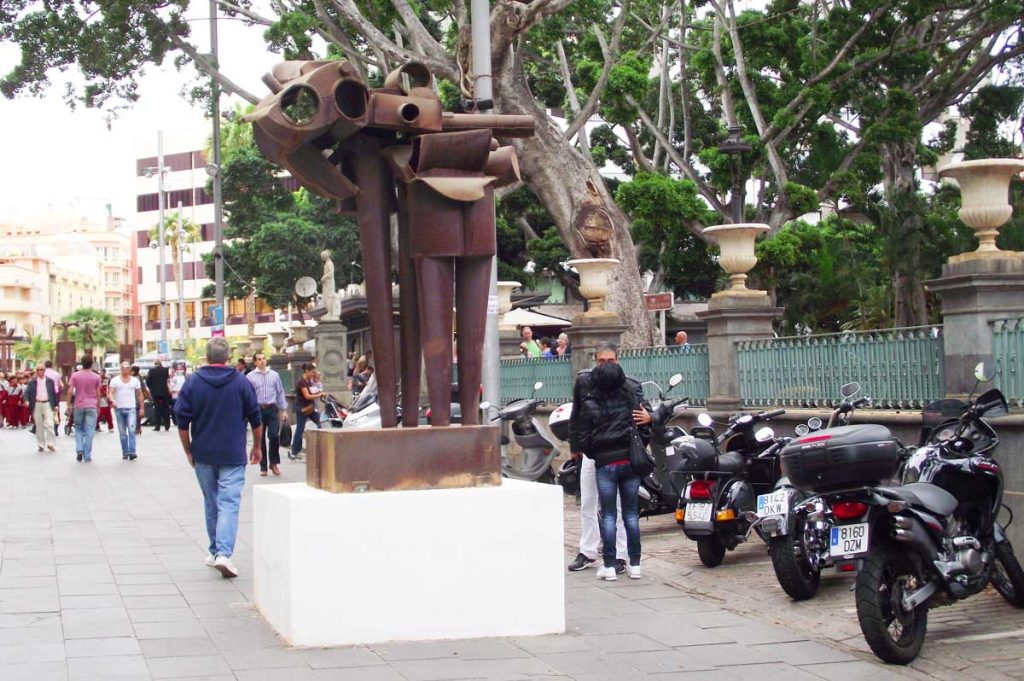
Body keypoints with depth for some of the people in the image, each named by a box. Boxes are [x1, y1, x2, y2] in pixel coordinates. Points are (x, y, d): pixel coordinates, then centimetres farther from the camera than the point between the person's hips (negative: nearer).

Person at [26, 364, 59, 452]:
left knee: (49, 424, -13)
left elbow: (55, 393, 9)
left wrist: (55, 405, 5)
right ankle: (41, 445, 13)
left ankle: (51, 443, -10)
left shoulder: (50, 381, 7)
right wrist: (26, 400, -17)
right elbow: (27, 392, 2)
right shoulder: (32, 382, 7)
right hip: (37, 405, 1)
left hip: (47, 404, -1)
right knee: (39, 426, 6)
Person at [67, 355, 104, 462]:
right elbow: (98, 394, 1)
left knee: (78, 428, 17)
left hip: (78, 406, 1)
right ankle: (87, 456, 1)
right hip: (91, 406, -1)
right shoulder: (96, 377, 0)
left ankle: (79, 450, 0)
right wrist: (98, 407, 12)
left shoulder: (75, 376, 0)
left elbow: (70, 392, -5)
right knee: (89, 431, 1)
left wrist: (69, 405, 2)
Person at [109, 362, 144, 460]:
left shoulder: (135, 380, 9)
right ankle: (125, 452, 14)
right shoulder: (115, 380, 5)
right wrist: (112, 401, -26)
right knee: (122, 433, 6)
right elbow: (110, 393, -5)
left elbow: (139, 395, 13)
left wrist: (141, 408, 8)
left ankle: (132, 452, -21)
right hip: (119, 409, 1)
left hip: (131, 408, -1)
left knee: (131, 430, -15)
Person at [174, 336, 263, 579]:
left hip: (203, 455, 2)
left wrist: (188, 451, 9)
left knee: (211, 503, 16)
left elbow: (182, 421, -1)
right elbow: (256, 419, 2)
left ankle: (214, 551, 23)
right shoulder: (241, 382, -3)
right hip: (233, 455, -2)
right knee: (229, 504, -5)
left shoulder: (192, 382, -2)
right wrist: (256, 447, 14)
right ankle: (224, 553, -19)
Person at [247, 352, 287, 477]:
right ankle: (263, 467, 13)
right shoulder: (250, 377, 2)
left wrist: (283, 409, 7)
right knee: (260, 439, 4)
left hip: (272, 408, 1)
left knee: (274, 436, -10)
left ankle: (274, 463, 9)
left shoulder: (274, 375, 9)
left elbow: (280, 392, 12)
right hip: (258, 409, -1)